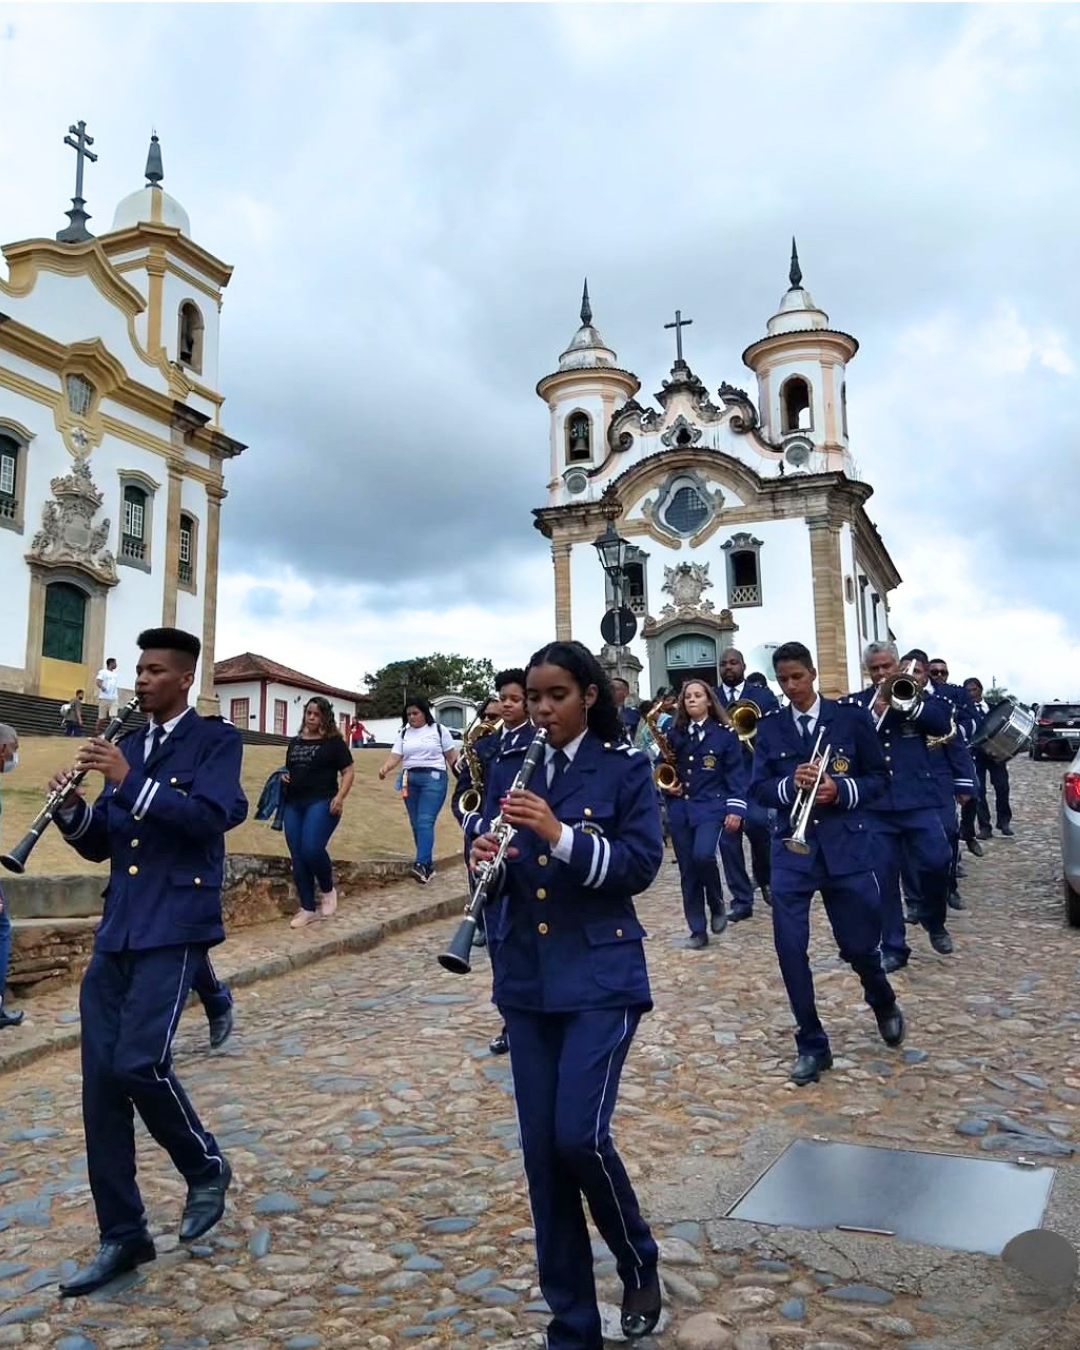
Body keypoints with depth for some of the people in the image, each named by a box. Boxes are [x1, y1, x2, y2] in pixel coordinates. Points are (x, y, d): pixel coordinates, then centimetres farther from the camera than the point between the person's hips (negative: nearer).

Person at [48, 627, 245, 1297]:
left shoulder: (216, 740, -2)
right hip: (117, 931, 7)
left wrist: (131, 781, -22)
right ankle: (123, 1236, 18)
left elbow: (214, 815, -19)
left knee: (138, 1062, -16)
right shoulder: (127, 747, 16)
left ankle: (207, 1166, 13)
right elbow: (99, 845, 16)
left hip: (175, 928, -6)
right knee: (101, 1079, 5)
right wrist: (74, 809, -5)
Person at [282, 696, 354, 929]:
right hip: (293, 804, 6)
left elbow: (348, 772, -1)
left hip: (322, 802, -6)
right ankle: (308, 908, 11)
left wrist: (340, 797, -15)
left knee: (312, 849, -22)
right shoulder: (295, 742, 17)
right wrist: (283, 778, 5)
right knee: (297, 857, 2)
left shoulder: (334, 742, 1)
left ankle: (328, 890, 5)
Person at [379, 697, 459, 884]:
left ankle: (421, 864, -25)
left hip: (433, 778, -5)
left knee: (425, 822, -17)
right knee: (416, 824, 6)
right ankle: (429, 865, 15)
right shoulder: (404, 733, 11)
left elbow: (452, 756, 4)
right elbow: (395, 755, 1)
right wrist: (385, 768, -19)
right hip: (410, 780, 5)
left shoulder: (439, 730, 2)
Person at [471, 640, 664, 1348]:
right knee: (540, 1150, 7)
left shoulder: (625, 767, -4)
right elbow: (492, 860, 9)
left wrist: (561, 835, -24)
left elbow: (642, 863, -12)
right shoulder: (510, 771, 8)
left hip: (601, 976, -4)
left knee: (579, 1134, -12)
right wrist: (486, 858, -15)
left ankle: (640, 1264, 21)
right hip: (526, 981, 4)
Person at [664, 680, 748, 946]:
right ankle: (697, 930, 13)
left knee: (703, 855, -25)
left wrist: (735, 807, -11)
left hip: (711, 806, -4)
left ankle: (716, 904, 4)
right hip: (679, 808, 4)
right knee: (687, 871, 4)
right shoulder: (675, 734, 9)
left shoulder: (725, 734, 0)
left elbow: (736, 774, -2)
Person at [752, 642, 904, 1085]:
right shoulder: (770, 727, 5)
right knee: (790, 949, -4)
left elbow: (879, 778, 2)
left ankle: (884, 1004, 42)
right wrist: (790, 784, -16)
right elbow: (759, 788, 3)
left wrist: (841, 790, -15)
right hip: (792, 848, 2)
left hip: (845, 845, -1)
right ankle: (811, 1045, 13)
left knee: (859, 944, 7)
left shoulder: (852, 718, 0)